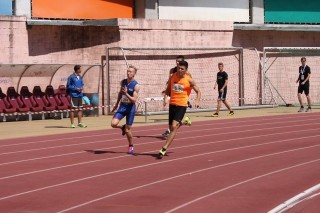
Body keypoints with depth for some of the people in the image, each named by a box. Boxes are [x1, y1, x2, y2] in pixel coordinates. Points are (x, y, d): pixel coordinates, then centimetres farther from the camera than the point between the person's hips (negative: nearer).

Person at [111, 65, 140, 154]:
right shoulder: (123, 82, 3)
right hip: (122, 107, 4)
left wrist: (126, 94, -33)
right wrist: (116, 104, 24)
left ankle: (131, 146, 24)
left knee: (127, 130, 0)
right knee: (113, 124, -16)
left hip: (130, 108, -4)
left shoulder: (136, 86, -13)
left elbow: (134, 100, -18)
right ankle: (122, 127, 19)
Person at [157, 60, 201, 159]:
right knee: (171, 127, 13)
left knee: (174, 127, -16)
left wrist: (197, 101, -15)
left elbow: (198, 92, 3)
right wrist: (167, 92, -7)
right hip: (172, 104, 5)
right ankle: (184, 121, 46)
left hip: (182, 105, -5)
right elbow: (168, 90, 16)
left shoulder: (189, 80, -6)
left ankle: (164, 149, -16)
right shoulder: (173, 77, 4)